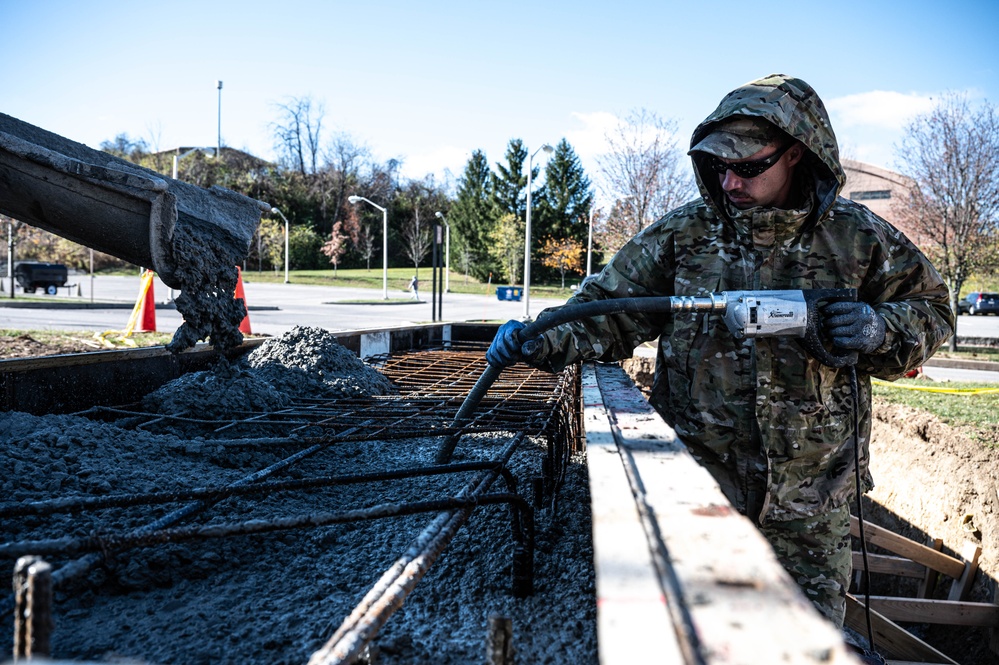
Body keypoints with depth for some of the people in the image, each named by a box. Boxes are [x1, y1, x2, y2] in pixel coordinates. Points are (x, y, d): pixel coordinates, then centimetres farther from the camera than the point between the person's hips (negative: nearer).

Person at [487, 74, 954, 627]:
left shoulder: (859, 238, -1)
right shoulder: (684, 233, -2)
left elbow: (931, 311, 8)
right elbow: (612, 306, -2)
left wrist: (880, 329, -14)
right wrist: (543, 341, -18)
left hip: (809, 498, 1)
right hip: (696, 482, 0)